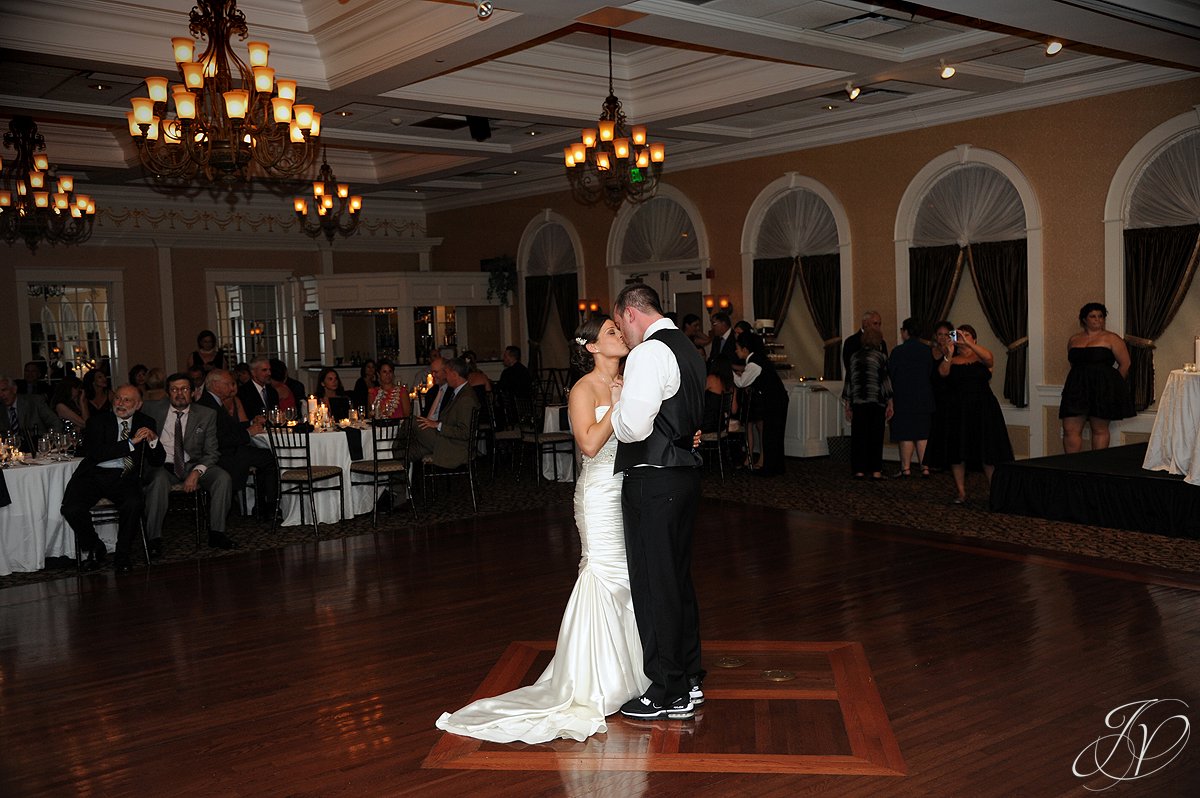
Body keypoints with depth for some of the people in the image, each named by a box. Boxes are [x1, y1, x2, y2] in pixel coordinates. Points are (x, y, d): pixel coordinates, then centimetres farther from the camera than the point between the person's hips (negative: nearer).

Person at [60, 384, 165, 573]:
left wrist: (153, 440, -14)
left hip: (124, 478, 1)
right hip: (94, 473, 0)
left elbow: (157, 462, 7)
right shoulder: (99, 420, 1)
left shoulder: (146, 423, 9)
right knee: (71, 509, -26)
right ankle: (95, 548, 5)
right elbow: (93, 453, -16)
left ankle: (122, 555, -8)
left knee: (134, 504, -32)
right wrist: (131, 443, -21)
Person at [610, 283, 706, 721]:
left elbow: (633, 426, -25)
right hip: (685, 474, 10)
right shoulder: (687, 349, 15)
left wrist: (617, 402, -4)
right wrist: (628, 403, 17)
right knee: (678, 579, 19)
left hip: (652, 482, -10)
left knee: (654, 586, 0)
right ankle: (689, 680, 31)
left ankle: (668, 696, 11)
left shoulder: (649, 353, -16)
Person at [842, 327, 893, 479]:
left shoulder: (854, 356, 11)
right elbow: (885, 381, -5)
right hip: (876, 402, -3)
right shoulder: (880, 356, 0)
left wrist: (847, 406, 16)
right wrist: (890, 404, -2)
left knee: (858, 436, 5)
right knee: (875, 436, 1)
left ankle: (859, 470, 5)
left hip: (857, 403, 3)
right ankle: (875, 471, 0)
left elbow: (848, 381, 12)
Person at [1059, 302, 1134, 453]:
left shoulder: (1111, 339, 1)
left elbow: (1125, 364, 1)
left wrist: (1112, 384, 2)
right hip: (1076, 388, 4)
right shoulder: (1074, 339, 14)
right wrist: (1079, 382, 13)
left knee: (1100, 430, 1)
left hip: (1102, 388, -4)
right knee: (1070, 429, -3)